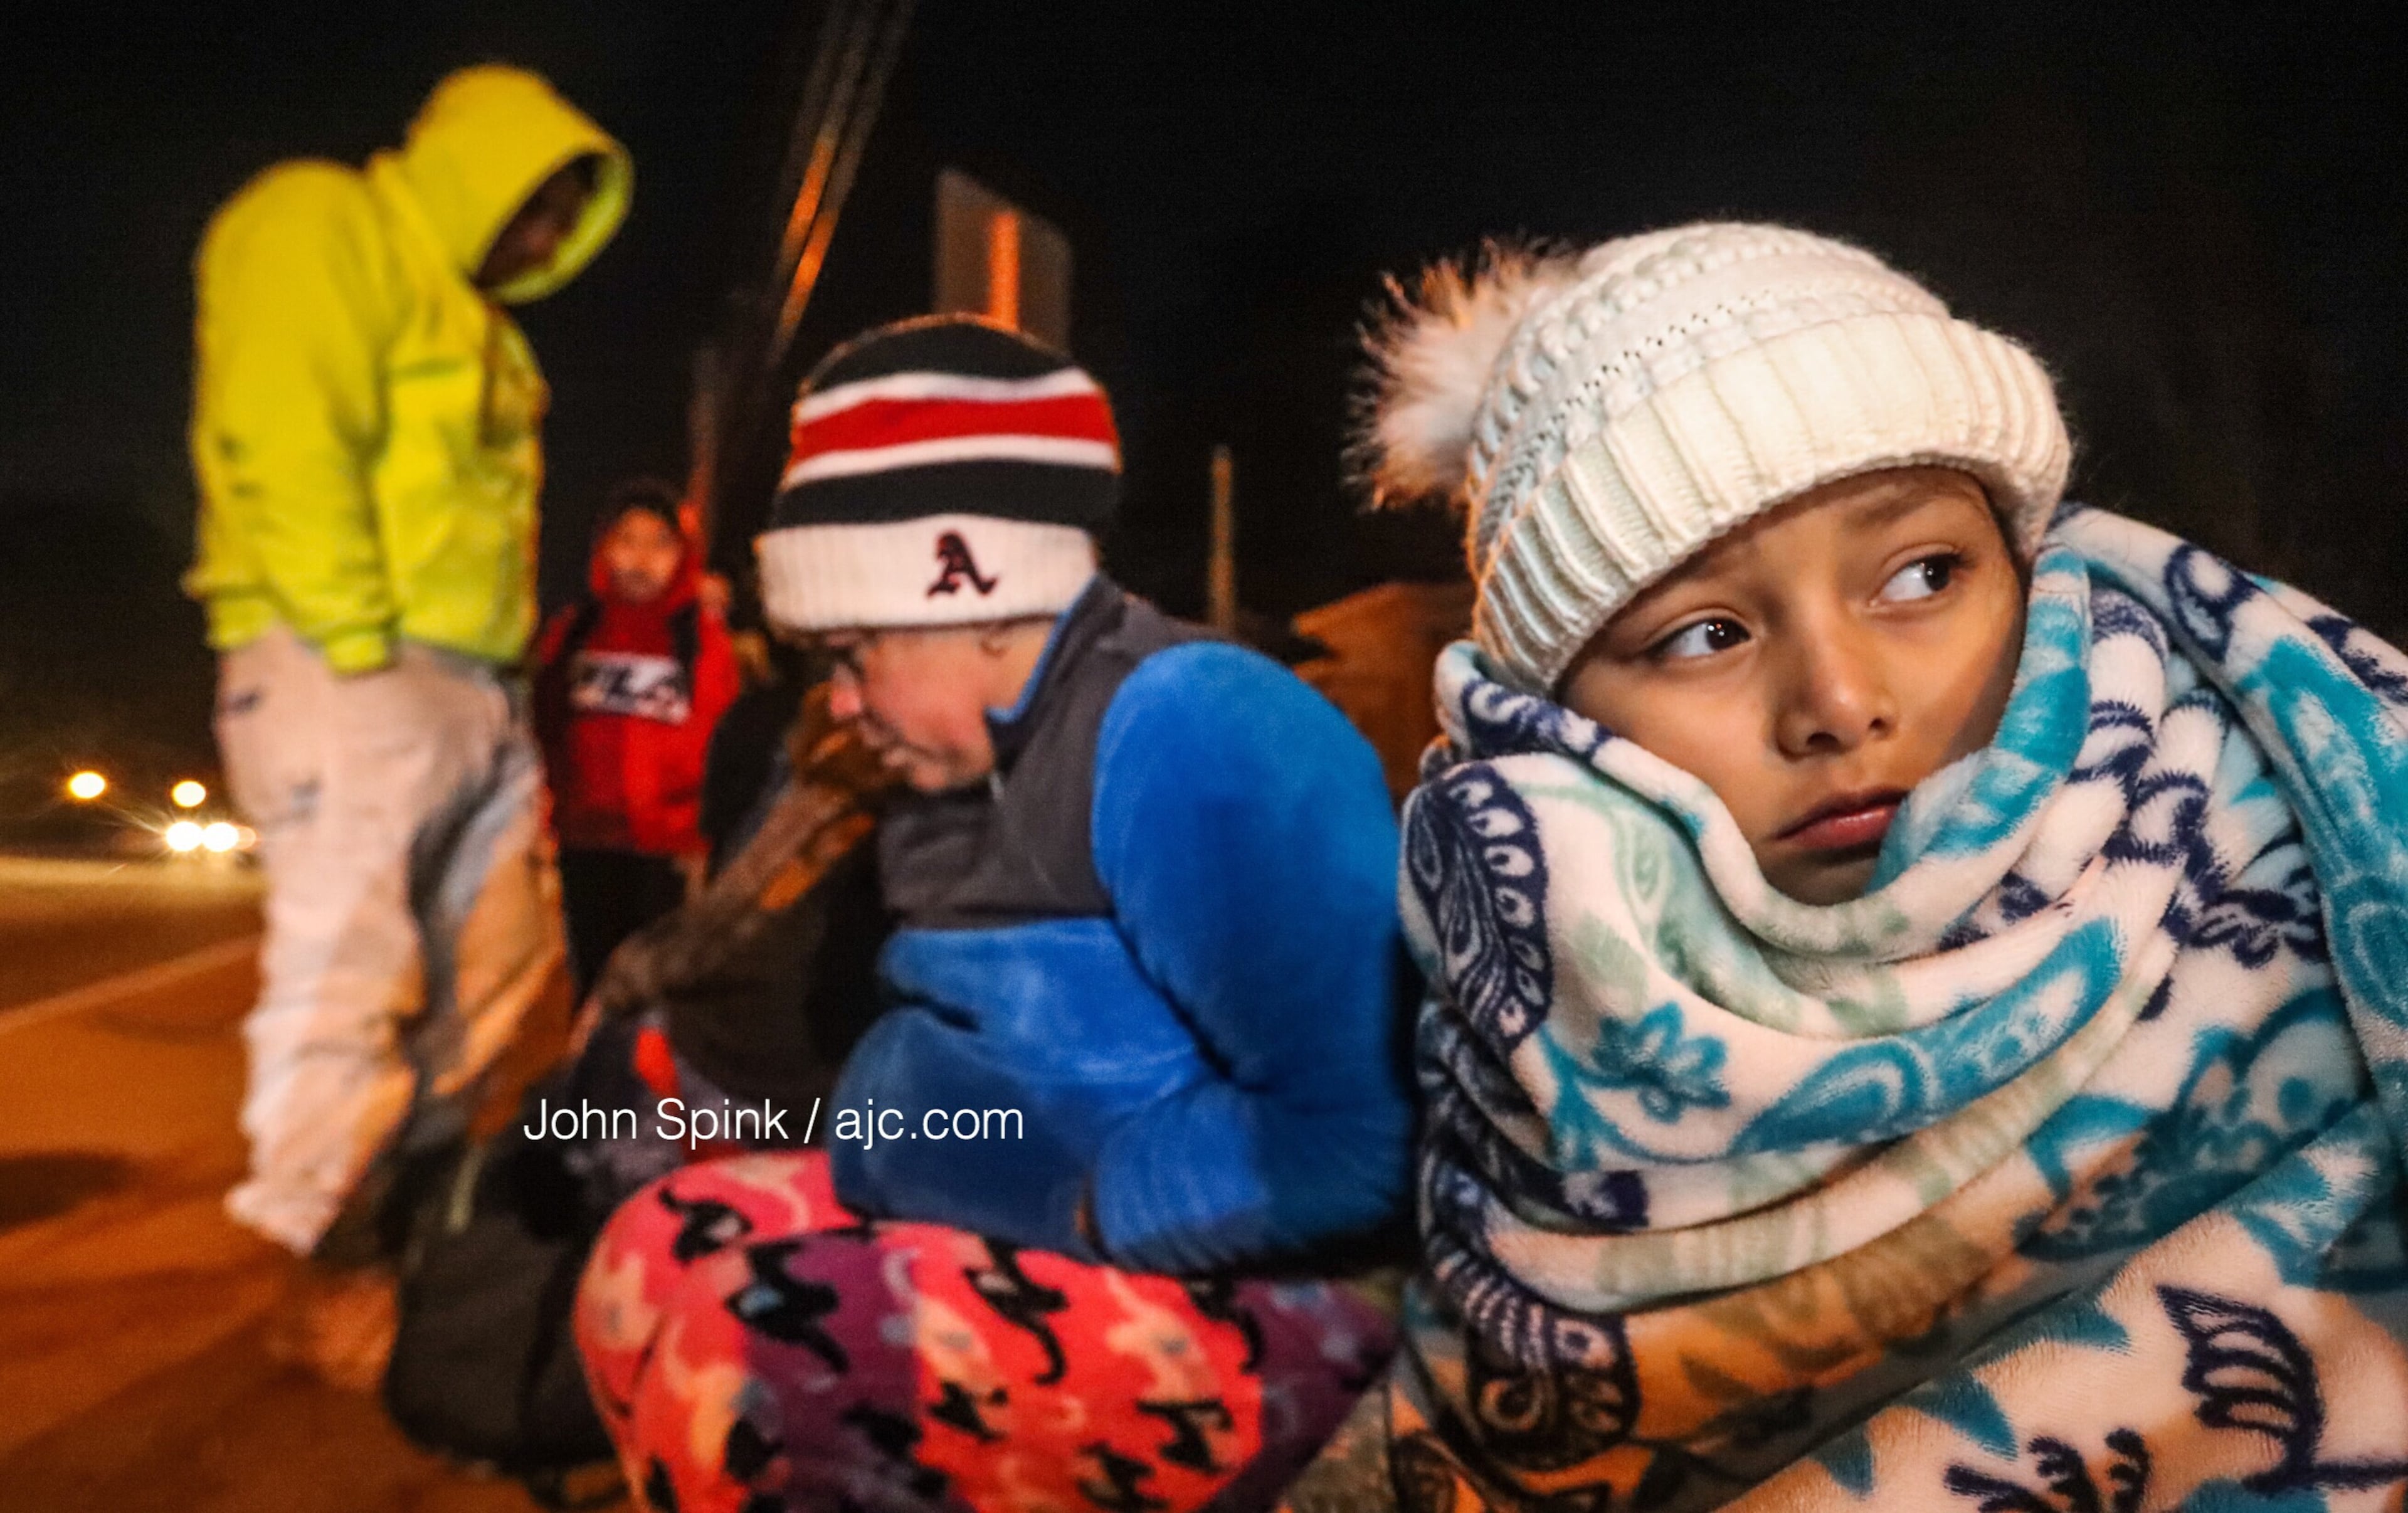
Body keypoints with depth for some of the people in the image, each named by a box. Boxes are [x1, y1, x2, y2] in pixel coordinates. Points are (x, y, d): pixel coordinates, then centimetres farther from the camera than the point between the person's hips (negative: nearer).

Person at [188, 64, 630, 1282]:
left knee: (488, 981, 10)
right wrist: (355, 642, -18)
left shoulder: (472, 322, 27)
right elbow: (281, 438, -14)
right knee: (350, 972, -12)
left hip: (475, 684, 9)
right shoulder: (321, 225, 1)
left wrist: (502, 661, 10)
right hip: (350, 670, -9)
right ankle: (312, 1261, -6)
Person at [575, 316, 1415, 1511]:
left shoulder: (1190, 727, -22)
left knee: (747, 1350, -24)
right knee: (653, 1256, 7)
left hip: (1245, 1306, -9)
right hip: (1045, 1232, 10)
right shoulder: (991, 750, 8)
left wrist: (1071, 1206, -19)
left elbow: (1349, 1138, -28)